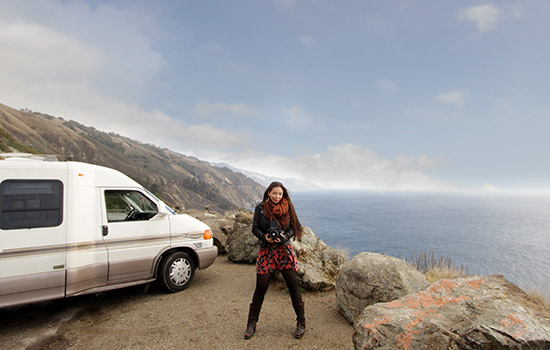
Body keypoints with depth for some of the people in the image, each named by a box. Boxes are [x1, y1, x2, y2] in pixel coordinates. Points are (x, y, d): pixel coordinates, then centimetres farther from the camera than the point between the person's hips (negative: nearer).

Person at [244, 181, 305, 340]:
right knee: (261, 288, 4)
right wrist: (264, 237, -16)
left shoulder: (287, 207, 2)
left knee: (293, 286, 5)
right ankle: (251, 324, 22)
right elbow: (255, 228, 3)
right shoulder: (260, 207, 0)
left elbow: (293, 228, 4)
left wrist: (284, 236, -15)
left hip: (285, 250, 1)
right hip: (266, 251, 0)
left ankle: (301, 323, 22)